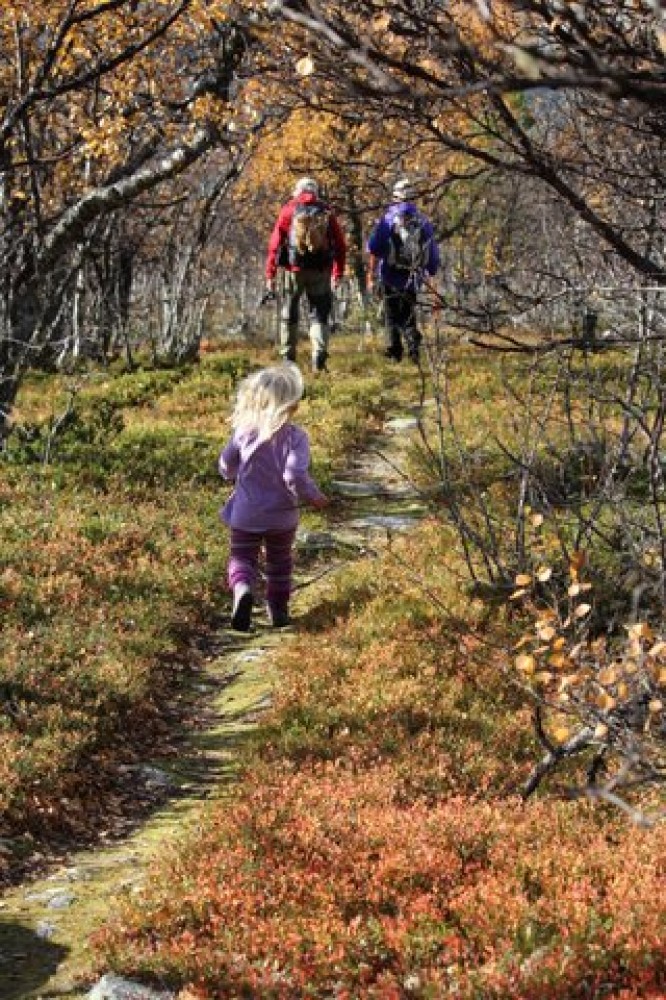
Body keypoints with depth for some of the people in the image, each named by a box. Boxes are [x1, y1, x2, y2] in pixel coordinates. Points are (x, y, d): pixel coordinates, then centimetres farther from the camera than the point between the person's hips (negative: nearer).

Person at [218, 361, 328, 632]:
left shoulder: (244, 432, -9)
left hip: (246, 515, 0)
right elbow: (295, 476, -27)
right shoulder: (295, 437, -18)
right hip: (282, 517, 0)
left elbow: (225, 467, 3)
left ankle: (242, 588, -19)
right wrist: (313, 497, -9)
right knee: (280, 563, 19)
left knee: (242, 557, 10)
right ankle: (278, 610, 27)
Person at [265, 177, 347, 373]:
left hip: (295, 269, -1)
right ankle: (319, 359, -7)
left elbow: (275, 243, -1)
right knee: (319, 314, 7)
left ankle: (288, 358, 15)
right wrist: (338, 273, 13)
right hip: (321, 271, 1)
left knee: (289, 314, 13)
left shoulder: (289, 210, 4)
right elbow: (340, 245, 7)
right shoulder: (327, 211, 8)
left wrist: (270, 274, 0)